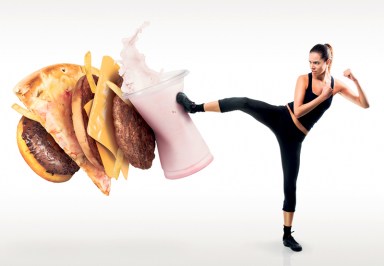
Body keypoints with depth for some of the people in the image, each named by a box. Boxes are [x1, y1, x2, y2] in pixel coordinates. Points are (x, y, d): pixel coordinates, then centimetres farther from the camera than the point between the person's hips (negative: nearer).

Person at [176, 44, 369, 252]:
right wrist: (322, 97, -19)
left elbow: (364, 105, -2)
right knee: (244, 103, -26)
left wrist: (356, 81, -16)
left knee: (290, 184, 1)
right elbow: (298, 111, -15)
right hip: (280, 117, -1)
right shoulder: (304, 79, -5)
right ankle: (195, 107, -14)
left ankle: (287, 235, 11)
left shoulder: (337, 85, 1)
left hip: (293, 136, 1)